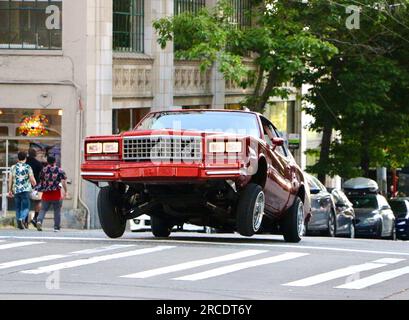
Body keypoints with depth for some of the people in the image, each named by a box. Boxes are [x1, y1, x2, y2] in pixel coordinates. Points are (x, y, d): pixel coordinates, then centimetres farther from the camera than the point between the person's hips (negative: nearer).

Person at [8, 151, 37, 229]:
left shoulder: (13, 167, 6)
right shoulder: (28, 167, -4)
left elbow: (10, 180, 5)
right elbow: (32, 180, -6)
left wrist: (10, 190, 12)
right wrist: (34, 184, 15)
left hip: (16, 190, 4)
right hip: (26, 190, -4)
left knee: (18, 208, 12)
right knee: (25, 207, -4)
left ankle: (19, 224, 15)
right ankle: (22, 219, -28)